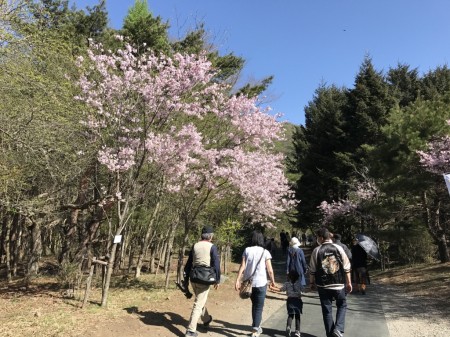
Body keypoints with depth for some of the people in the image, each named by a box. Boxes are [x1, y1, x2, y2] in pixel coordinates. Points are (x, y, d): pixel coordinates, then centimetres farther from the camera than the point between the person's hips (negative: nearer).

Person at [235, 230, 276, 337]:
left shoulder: (247, 250, -2)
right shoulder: (265, 252, -7)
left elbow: (242, 267, -7)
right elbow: (269, 270, -6)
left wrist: (238, 281, -6)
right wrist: (272, 280, 10)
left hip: (249, 282, 3)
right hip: (261, 283, -3)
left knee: (254, 305, 23)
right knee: (259, 307, 9)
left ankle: (256, 326, 35)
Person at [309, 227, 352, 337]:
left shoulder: (316, 251, -7)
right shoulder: (338, 248, -5)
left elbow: (312, 270, -3)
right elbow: (346, 267, -1)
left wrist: (312, 283, 11)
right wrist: (348, 282, 9)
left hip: (323, 286, 0)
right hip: (339, 285, 1)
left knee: (327, 310, 13)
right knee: (342, 306, 20)